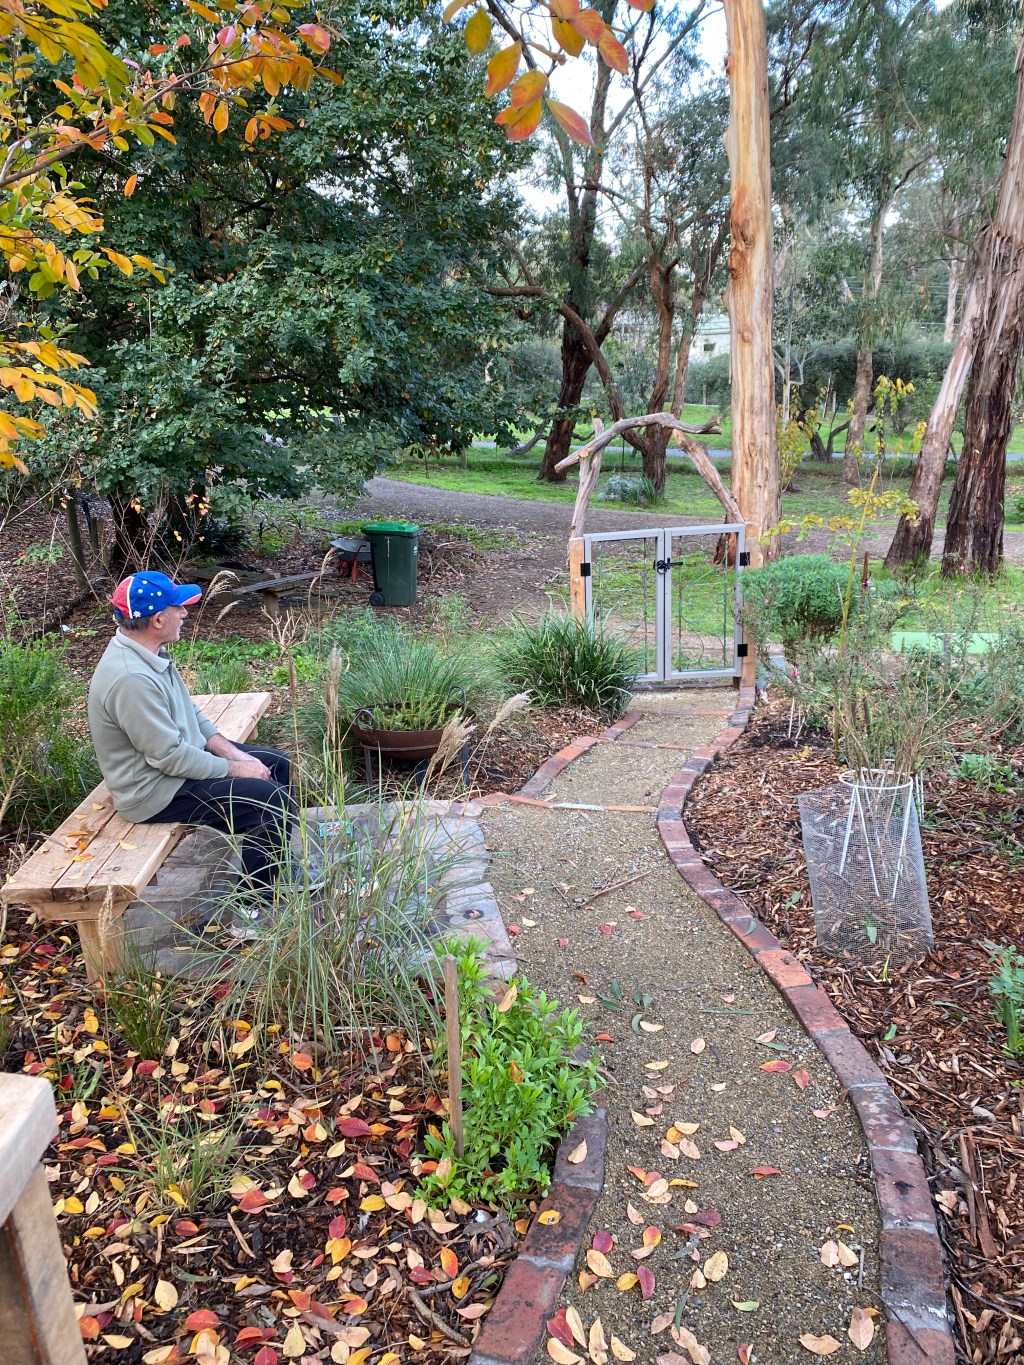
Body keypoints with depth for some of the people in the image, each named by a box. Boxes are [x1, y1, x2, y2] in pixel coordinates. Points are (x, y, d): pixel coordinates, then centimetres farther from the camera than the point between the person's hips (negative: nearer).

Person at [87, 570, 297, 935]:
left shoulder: (149, 653, 1)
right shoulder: (130, 679, -31)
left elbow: (190, 714, 10)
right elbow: (170, 756, -27)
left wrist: (234, 752, -2)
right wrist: (235, 768, -16)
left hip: (181, 756, 10)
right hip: (155, 790, -10)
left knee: (276, 764, 13)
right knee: (273, 801, -18)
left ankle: (278, 872, 25)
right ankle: (256, 912, -4)